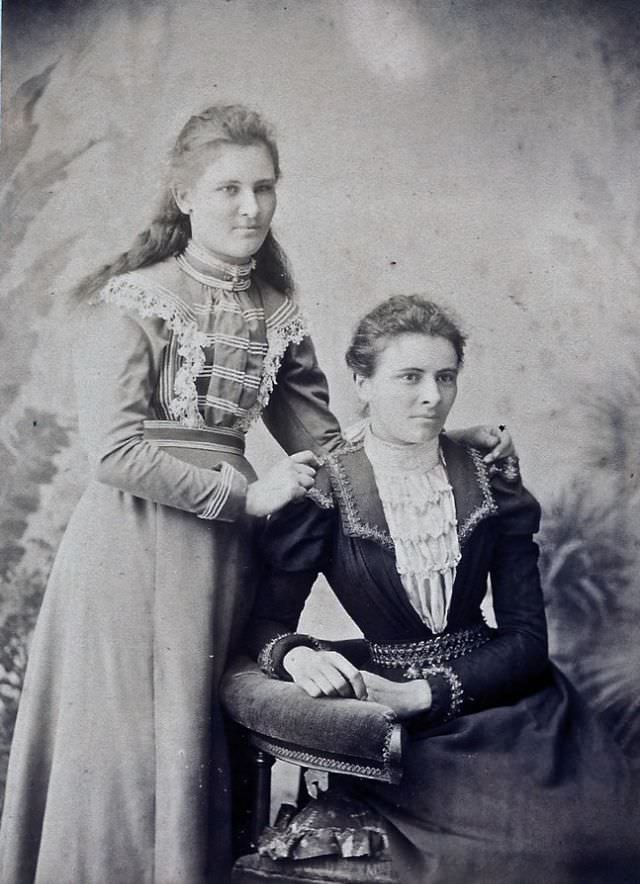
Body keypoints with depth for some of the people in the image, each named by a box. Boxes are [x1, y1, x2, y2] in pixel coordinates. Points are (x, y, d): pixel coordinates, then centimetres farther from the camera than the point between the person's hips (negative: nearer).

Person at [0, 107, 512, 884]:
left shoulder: (276, 315, 10)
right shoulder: (132, 302, -7)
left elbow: (326, 443, 11)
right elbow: (115, 450, -14)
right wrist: (244, 494, -14)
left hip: (223, 556, 5)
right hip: (129, 553, -5)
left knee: (202, 747, 12)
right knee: (125, 748, 3)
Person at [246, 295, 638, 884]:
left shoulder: (493, 482, 4)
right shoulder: (322, 492, -4)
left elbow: (526, 636, 0)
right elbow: (266, 621, 1)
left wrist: (422, 693, -14)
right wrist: (296, 655, -24)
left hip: (504, 697, 3)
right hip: (398, 726, -3)